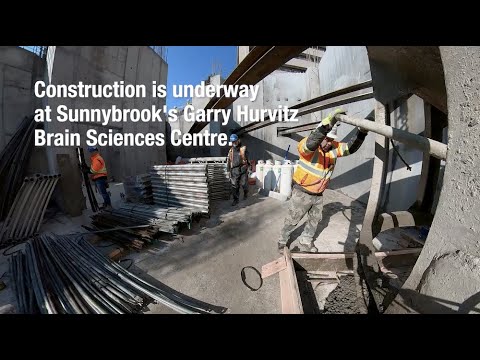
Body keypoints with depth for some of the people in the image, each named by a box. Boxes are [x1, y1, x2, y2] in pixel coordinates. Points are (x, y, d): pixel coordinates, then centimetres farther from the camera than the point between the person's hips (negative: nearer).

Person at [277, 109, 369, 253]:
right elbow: (311, 144, -44)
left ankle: (305, 242, 44)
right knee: (292, 220, 8)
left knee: (315, 219, 21)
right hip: (302, 193, -6)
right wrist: (328, 122, -55)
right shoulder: (307, 144, -22)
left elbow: (351, 147, -3)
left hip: (318, 194, 7)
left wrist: (362, 133, -21)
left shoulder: (333, 148, -1)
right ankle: (282, 242, 32)